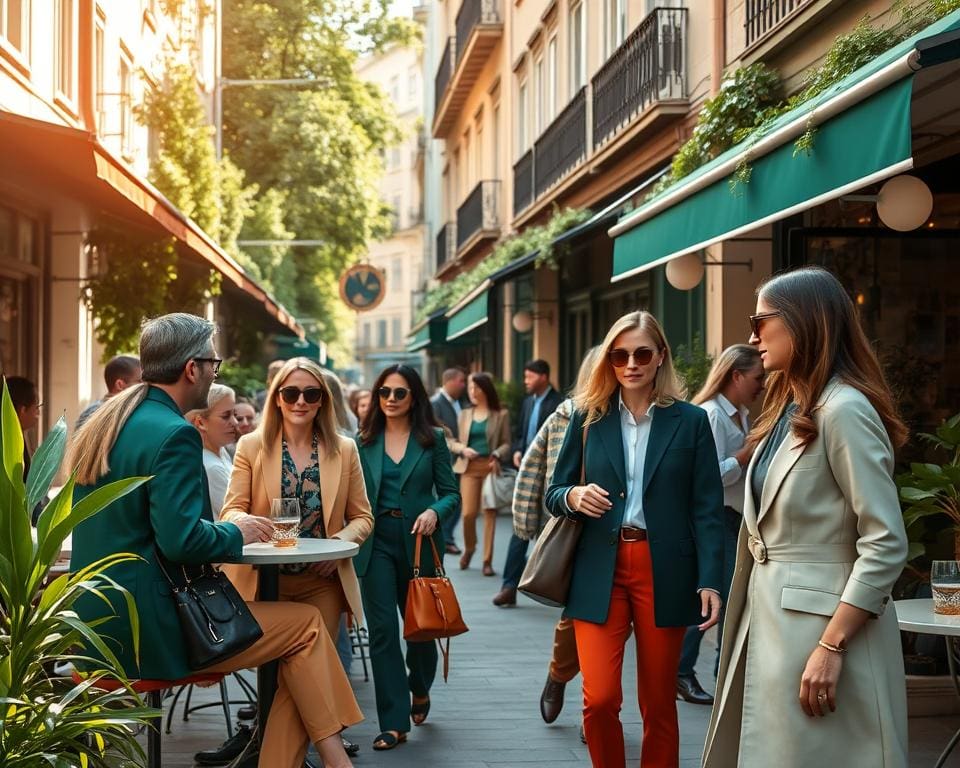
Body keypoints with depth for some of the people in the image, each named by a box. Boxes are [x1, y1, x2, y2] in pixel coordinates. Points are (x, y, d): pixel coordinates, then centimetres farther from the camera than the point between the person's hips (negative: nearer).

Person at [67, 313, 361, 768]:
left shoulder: (100, 424, 11)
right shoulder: (173, 434, -18)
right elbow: (183, 542, -24)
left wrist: (221, 530, 15)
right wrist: (236, 533, -4)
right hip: (147, 627, -9)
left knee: (297, 644, 12)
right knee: (306, 624, 1)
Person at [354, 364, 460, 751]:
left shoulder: (433, 439, 2)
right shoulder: (364, 441, 5)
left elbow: (451, 493, 1)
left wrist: (434, 512, -19)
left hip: (418, 542, 0)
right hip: (377, 542, 1)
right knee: (382, 629, -4)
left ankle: (419, 690, 43)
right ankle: (394, 722, 1)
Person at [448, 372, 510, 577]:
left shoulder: (501, 415, 5)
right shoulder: (464, 414, 13)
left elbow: (506, 443, 2)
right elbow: (452, 441, 14)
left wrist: (497, 455, -18)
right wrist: (463, 449, -7)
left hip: (491, 467, -2)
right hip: (469, 467, 2)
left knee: (489, 513, -3)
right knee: (468, 512, -6)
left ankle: (487, 560, 5)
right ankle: (469, 548, 23)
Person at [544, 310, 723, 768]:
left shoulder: (691, 421, 2)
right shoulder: (588, 417, 7)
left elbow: (707, 510, 0)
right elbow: (553, 494, 9)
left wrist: (710, 581, -10)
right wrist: (573, 496, -14)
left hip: (665, 572, -1)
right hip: (599, 571, 1)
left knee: (659, 704, 7)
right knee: (600, 700, -6)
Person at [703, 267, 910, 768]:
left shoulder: (843, 410, -15)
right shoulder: (789, 409, 14)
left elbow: (887, 544, -20)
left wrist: (831, 646, -22)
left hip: (821, 622, -9)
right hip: (770, 615, 9)